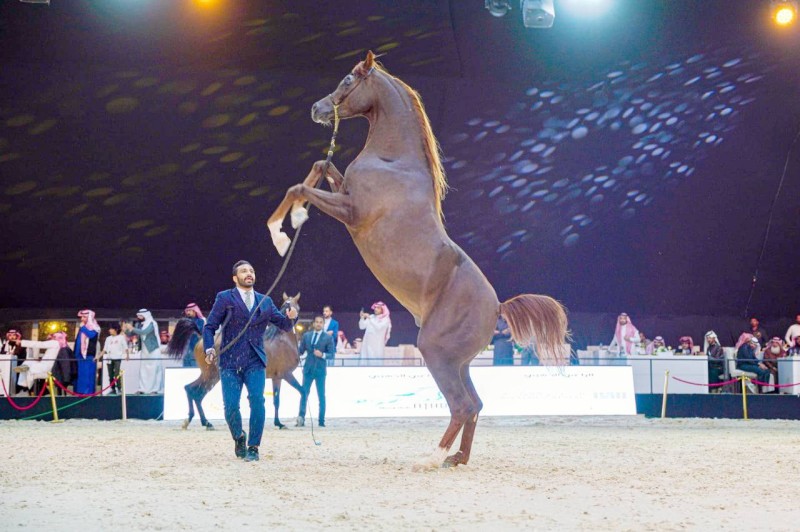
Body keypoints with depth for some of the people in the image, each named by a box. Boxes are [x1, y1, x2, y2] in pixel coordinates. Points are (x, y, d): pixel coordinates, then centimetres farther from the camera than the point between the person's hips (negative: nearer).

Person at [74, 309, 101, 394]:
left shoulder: (94, 328, -3)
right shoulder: (82, 328, 18)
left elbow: (91, 335, -24)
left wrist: (83, 327, -13)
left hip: (88, 356, -7)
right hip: (80, 355, 7)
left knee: (87, 374, -9)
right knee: (80, 374, 6)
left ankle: (88, 391, -10)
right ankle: (80, 391, 8)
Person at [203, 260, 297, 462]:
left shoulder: (265, 301, 14)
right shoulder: (225, 298, 4)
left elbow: (284, 325, 16)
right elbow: (209, 326, 2)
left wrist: (291, 317, -8)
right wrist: (209, 349, -15)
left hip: (255, 362, 2)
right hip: (230, 362, -1)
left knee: (257, 400, -16)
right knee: (230, 406, -7)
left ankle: (253, 447, -7)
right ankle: (239, 438, 23)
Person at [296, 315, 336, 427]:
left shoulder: (328, 338, 1)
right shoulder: (306, 336, 10)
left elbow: (332, 355, -2)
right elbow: (300, 351, 11)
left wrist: (323, 355, -20)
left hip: (320, 369, -2)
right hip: (308, 368, 2)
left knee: (321, 396, 3)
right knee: (304, 393, -5)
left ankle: (321, 420, 7)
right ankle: (301, 418, -9)